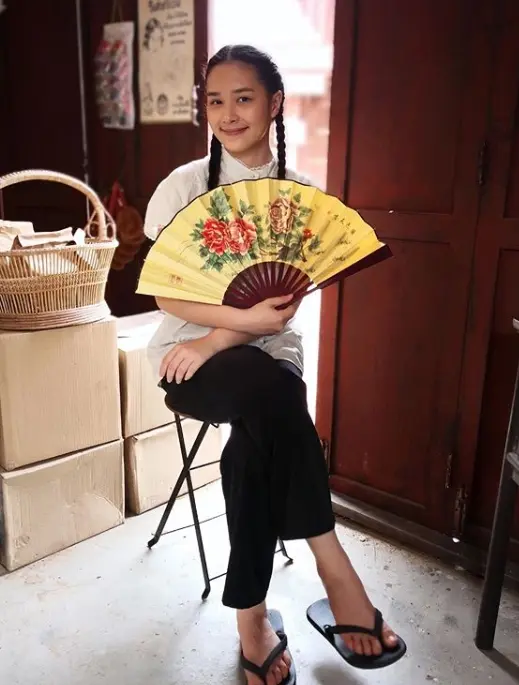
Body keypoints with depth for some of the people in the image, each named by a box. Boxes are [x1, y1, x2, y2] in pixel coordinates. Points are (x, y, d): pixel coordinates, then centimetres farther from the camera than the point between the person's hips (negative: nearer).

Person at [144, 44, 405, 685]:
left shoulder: (301, 195, 3)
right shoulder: (184, 185, 0)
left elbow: (285, 307, -5)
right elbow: (166, 294, -7)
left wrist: (213, 341, -19)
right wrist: (244, 316, -23)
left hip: (270, 353, 2)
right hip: (187, 353, -1)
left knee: (258, 437, -32)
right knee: (271, 393, -34)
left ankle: (252, 616, -14)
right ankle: (333, 569, -21)